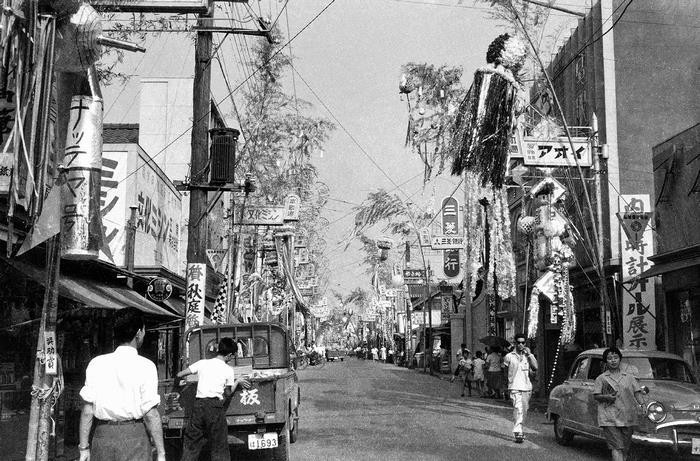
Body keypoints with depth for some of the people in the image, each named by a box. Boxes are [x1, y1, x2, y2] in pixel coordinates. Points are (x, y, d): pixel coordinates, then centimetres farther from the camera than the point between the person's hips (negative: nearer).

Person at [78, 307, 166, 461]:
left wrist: (84, 447, 8)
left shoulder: (96, 363, 2)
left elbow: (88, 408, 2)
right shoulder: (145, 366, -8)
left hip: (102, 436, 3)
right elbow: (150, 414, -10)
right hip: (133, 436, -3)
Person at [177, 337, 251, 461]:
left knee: (191, 443, 8)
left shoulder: (202, 363, 8)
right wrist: (237, 381, 23)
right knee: (219, 446, 5)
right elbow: (228, 393, 9)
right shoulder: (228, 370, 2)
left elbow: (179, 375, 8)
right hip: (215, 406, -3)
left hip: (199, 404, 3)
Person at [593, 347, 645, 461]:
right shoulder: (601, 378, 7)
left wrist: (642, 404, -6)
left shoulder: (629, 374, 12)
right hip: (609, 417, -2)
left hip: (628, 417, 3)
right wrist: (606, 397, -13)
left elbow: (637, 391, 9)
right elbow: (596, 396, 5)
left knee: (625, 447, 6)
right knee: (616, 447, -10)